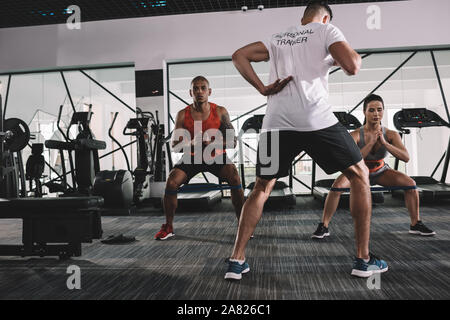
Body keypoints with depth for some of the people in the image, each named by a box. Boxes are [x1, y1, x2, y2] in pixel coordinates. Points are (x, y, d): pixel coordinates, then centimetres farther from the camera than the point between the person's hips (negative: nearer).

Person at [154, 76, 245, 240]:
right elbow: (175, 145, -7)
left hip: (217, 157, -1)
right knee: (171, 182, -20)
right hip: (192, 158, 1)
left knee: (235, 178, -27)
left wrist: (213, 143, -27)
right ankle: (168, 227, 1)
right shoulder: (183, 115, -6)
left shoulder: (220, 112, -8)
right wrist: (192, 143, -29)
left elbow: (232, 141, -7)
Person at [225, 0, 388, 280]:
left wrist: (263, 88, 10)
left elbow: (239, 56, 16)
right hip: (317, 118, -4)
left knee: (262, 188, 16)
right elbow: (352, 67, -3)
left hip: (277, 123, 4)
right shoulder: (326, 29, 12)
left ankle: (236, 261, 12)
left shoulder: (278, 38, 25)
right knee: (360, 175, 14)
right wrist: (355, 56, 21)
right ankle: (364, 260, 15)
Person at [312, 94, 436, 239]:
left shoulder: (391, 134, -18)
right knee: (337, 186, -30)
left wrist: (384, 142, -36)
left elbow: (406, 158, -26)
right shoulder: (355, 135, -27)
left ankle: (415, 224, 7)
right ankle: (323, 226, -16)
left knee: (410, 183, -14)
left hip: (380, 171, 3)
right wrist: (371, 142, -39)